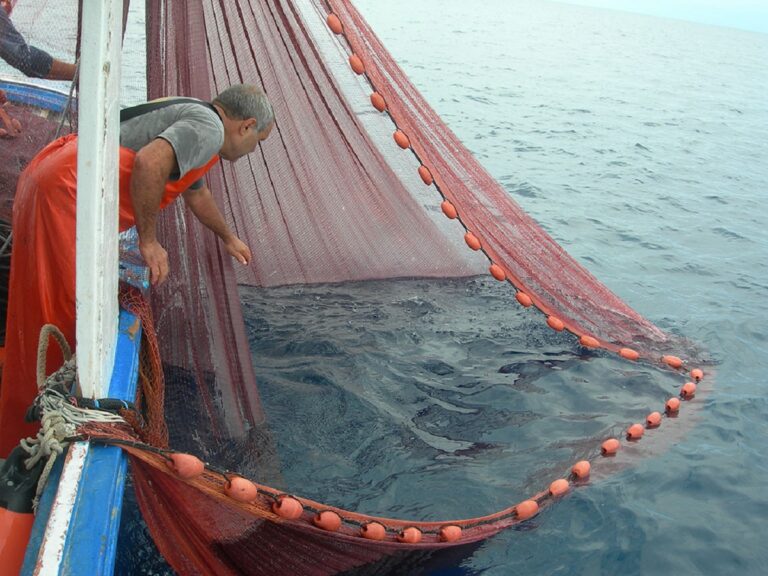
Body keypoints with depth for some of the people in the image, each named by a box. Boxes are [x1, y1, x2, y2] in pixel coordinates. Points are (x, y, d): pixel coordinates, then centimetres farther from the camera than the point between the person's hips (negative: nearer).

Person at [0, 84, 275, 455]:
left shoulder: (193, 119, 26)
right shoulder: (208, 127, -7)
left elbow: (196, 192, 43)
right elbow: (149, 162, -26)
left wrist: (227, 237, 58)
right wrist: (149, 241, -15)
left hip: (52, 178, 10)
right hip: (64, 190, -10)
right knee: (62, 314, -5)